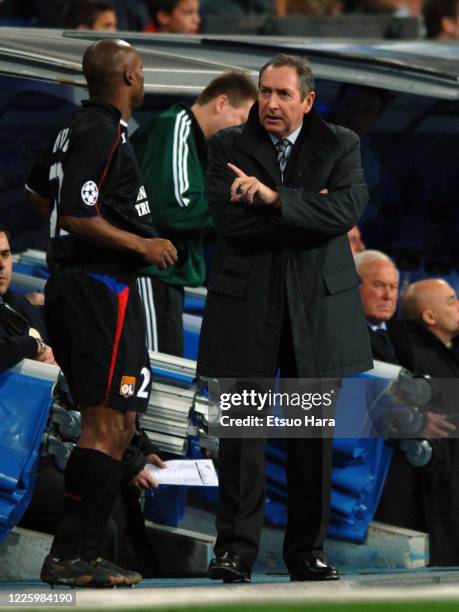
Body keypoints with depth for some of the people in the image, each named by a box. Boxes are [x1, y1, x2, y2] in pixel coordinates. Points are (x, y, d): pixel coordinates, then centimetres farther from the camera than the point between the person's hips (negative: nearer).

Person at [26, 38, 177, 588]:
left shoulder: (75, 128, 16)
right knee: (109, 424, -11)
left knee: (110, 425, 12)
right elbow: (75, 214, -21)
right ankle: (69, 557, -14)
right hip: (102, 288, -11)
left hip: (70, 286, 11)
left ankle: (77, 553, 10)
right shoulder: (103, 132, -14)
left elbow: (39, 190, 31)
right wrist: (140, 244, -13)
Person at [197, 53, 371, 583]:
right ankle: (235, 549, 3)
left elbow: (349, 208, -13)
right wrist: (308, 207, -12)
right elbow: (228, 217, -11)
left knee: (314, 434, 5)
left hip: (317, 305, 1)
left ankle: (307, 550, 13)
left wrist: (276, 198, -20)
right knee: (241, 431, -3)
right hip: (247, 305, -1)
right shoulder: (228, 146, 4)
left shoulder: (340, 145, 5)